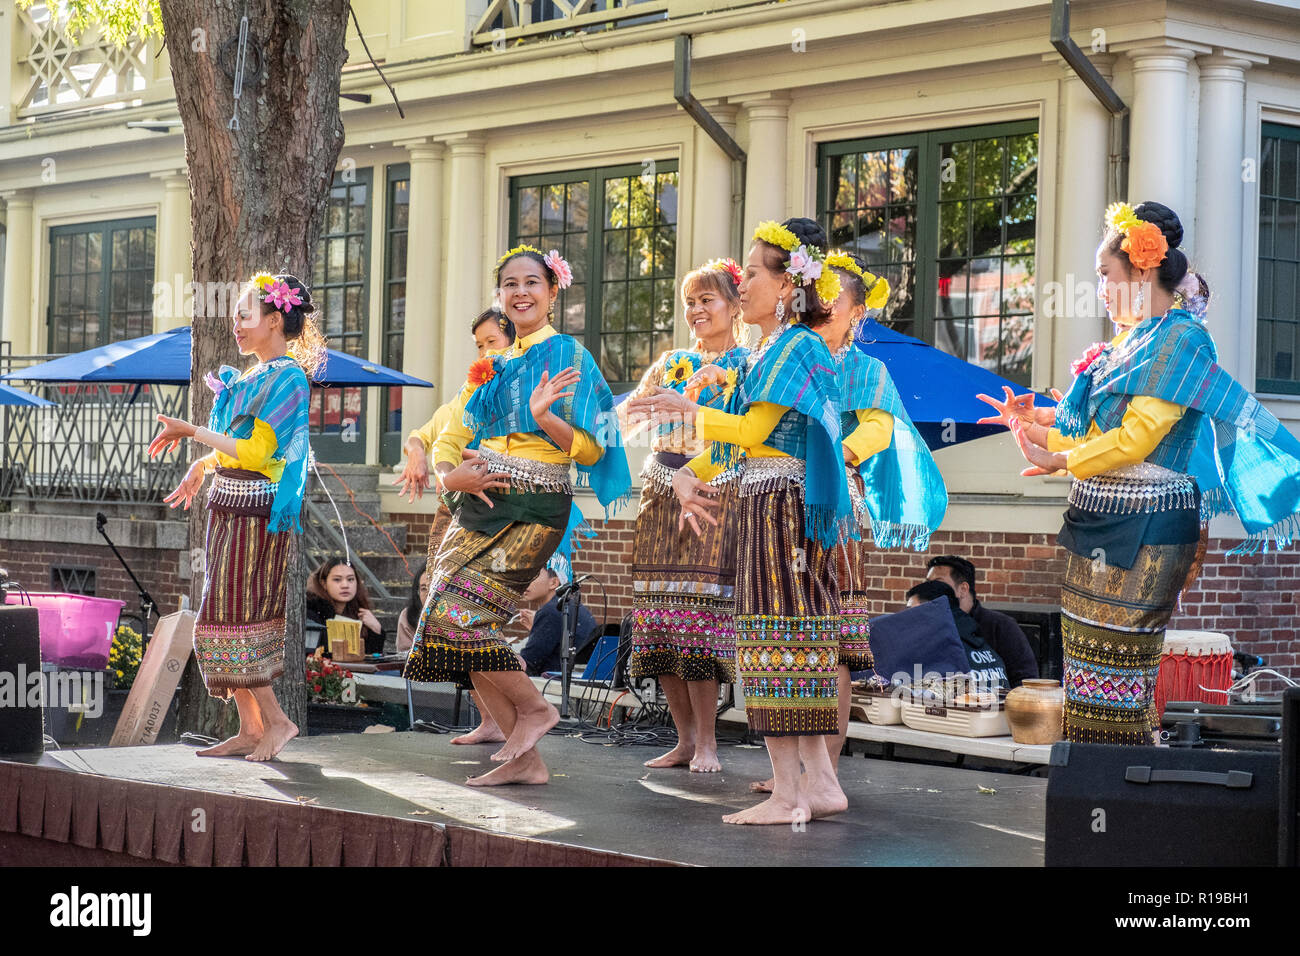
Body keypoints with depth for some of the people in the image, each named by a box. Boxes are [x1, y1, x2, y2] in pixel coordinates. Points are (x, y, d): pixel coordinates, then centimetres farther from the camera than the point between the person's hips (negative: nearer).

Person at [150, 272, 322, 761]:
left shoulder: (288, 378, -12)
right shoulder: (254, 378, 15)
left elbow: (254, 451, -17)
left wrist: (192, 431, -12)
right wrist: (201, 467, 10)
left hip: (255, 512, -9)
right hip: (229, 506, 9)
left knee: (234, 616, -9)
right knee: (229, 615, 7)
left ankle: (275, 720, -2)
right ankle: (249, 729, 10)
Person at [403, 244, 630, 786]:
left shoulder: (568, 357, 0)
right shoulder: (490, 368, 19)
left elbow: (590, 448, -7)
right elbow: (449, 440, 16)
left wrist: (545, 417, -25)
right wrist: (452, 475, -6)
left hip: (531, 513, -7)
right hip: (479, 507, 7)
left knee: (457, 613, -19)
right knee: (467, 627, -2)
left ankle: (533, 707, -1)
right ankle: (524, 759, 4)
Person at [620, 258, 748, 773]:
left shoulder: (748, 366, 4)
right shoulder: (671, 362, 18)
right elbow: (624, 418, 18)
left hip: (717, 493, -5)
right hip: (662, 493, 5)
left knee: (701, 613, -13)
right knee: (658, 616, 1)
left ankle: (707, 742, -5)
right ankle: (685, 739, 10)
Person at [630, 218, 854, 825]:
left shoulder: (796, 346, -9)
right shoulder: (768, 350, 20)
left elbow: (753, 430, -15)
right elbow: (739, 439, 18)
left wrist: (690, 411, -5)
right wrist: (690, 473, 7)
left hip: (781, 503, -10)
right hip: (765, 506, 10)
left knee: (776, 638, -9)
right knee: (799, 639, 8)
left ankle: (787, 793, -7)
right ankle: (819, 784, 9)